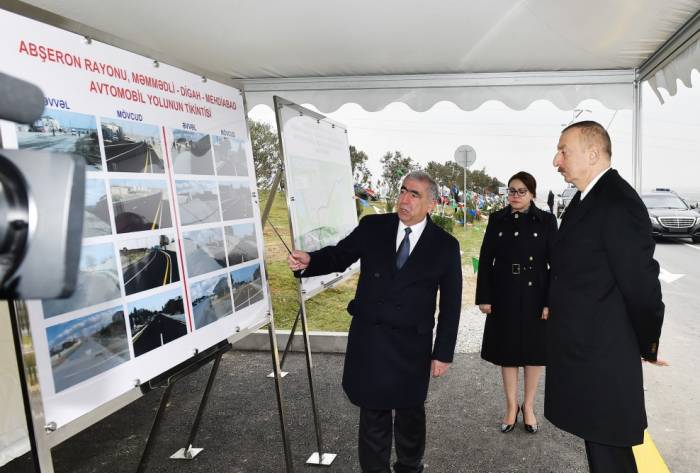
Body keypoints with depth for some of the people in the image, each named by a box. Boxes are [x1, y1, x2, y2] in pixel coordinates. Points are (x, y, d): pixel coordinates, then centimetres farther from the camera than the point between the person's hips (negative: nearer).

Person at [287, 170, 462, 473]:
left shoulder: (445, 245, -5)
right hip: (368, 340, 1)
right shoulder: (372, 227, -2)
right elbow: (339, 256, 3)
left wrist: (443, 353, -3)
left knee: (410, 411, 20)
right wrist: (309, 261, -19)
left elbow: (451, 304, -2)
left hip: (412, 345, 0)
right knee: (373, 414, 14)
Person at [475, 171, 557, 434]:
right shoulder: (497, 220, 2)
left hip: (535, 295, -1)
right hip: (504, 295, 1)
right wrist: (484, 297, -3)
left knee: (534, 351, 11)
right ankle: (511, 406, 28)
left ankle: (528, 406, 30)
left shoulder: (546, 221, -3)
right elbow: (485, 260, 1)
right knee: (507, 351, 11)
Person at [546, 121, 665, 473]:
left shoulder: (619, 203, -20)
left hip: (601, 357, -9)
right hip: (582, 352, 9)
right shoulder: (586, 199, 10)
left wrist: (649, 346, -5)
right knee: (599, 443, 23)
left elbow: (641, 281, -17)